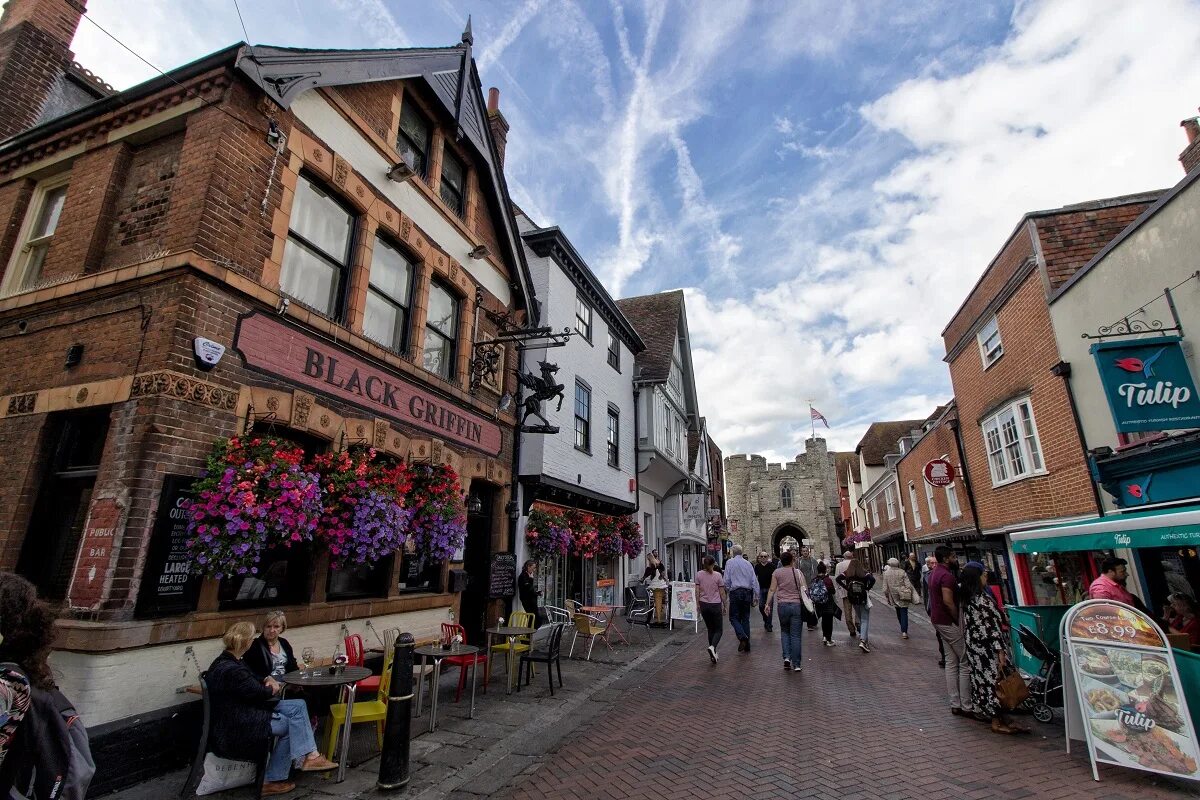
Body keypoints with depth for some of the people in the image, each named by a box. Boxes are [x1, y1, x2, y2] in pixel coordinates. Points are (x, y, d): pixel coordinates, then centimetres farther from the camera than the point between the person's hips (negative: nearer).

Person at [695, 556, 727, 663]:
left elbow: (697, 591, -2)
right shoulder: (718, 575, -9)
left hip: (704, 605, 3)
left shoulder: (699, 575, -4)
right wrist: (725, 606, 9)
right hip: (715, 605, -3)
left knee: (710, 629, 17)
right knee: (718, 630, 8)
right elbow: (722, 593, -3)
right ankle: (712, 647, -19)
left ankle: (713, 653, 18)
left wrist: (698, 604, 8)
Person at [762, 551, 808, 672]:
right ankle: (796, 664, 8)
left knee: (784, 631, 20)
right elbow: (804, 589, -5)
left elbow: (772, 589, -2)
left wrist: (767, 604, 2)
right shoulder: (798, 572, 0)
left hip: (783, 605, 1)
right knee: (795, 635, 4)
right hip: (797, 605, -1)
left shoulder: (777, 573, 1)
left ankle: (786, 657, 6)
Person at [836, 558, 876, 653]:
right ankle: (863, 640, -17)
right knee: (865, 620, -2)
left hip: (852, 599, 3)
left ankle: (863, 638, 19)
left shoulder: (846, 573, 3)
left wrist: (846, 587, -1)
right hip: (863, 598, -2)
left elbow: (838, 579, -9)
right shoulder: (864, 572, -2)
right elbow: (872, 579, -17)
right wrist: (867, 588, -4)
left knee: (860, 619, 18)